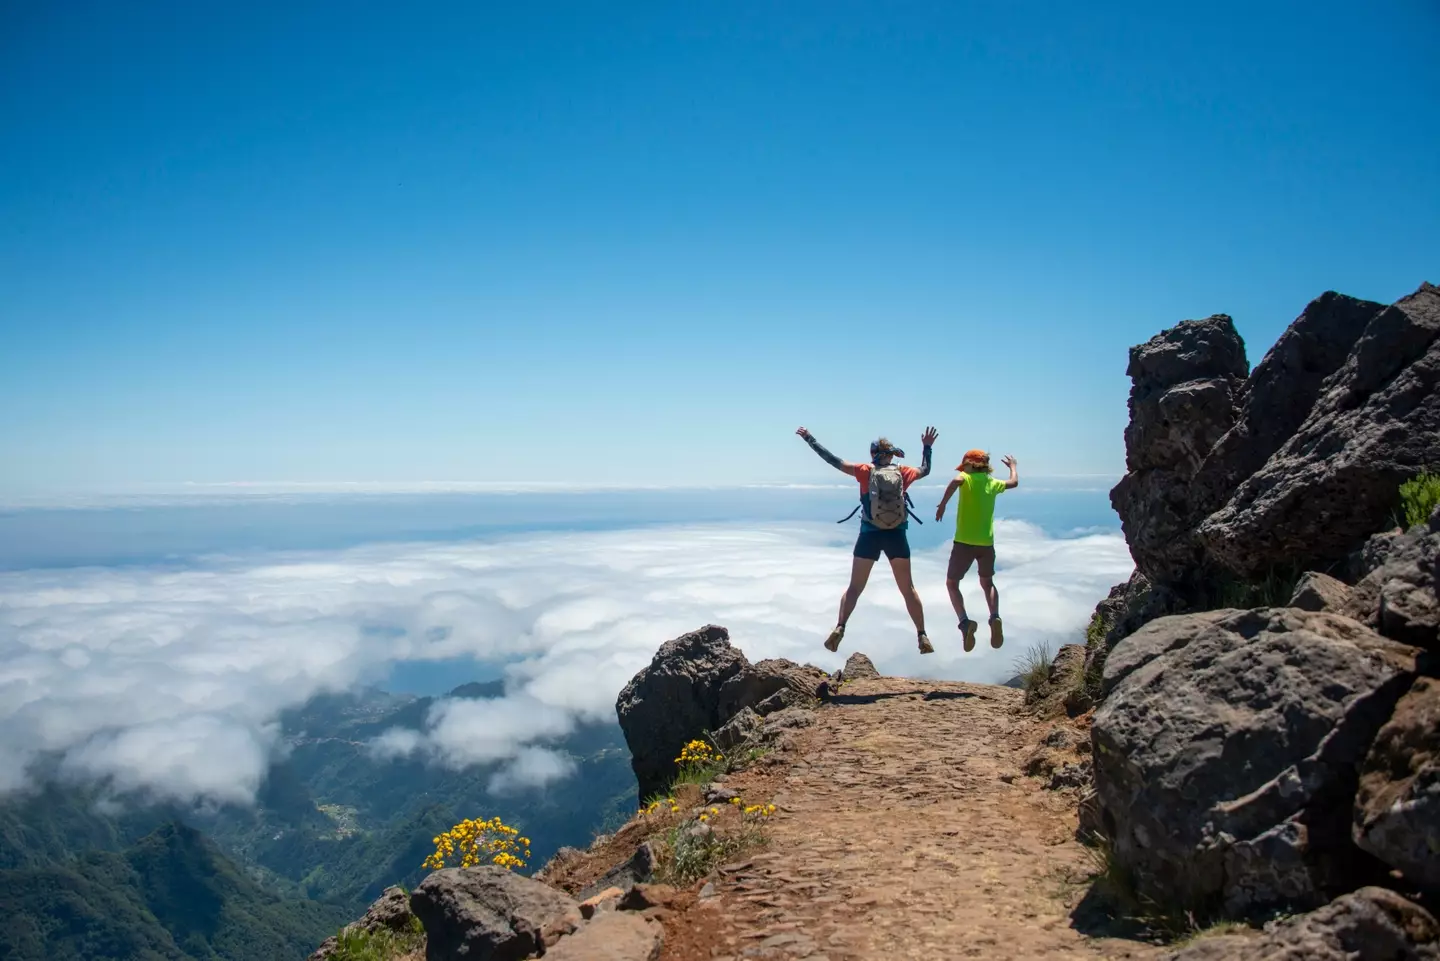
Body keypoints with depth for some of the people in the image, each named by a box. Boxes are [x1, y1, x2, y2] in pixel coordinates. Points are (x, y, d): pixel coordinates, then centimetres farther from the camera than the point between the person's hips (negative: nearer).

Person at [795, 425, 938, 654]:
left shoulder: (865, 471, 0)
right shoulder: (903, 473, 5)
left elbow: (833, 460, 2)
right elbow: (925, 470, 26)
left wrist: (809, 439, 8)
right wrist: (927, 447, 38)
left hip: (870, 535, -1)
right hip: (896, 536, 1)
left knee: (854, 588, 6)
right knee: (908, 588, 10)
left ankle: (839, 628, -10)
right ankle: (922, 637, 7)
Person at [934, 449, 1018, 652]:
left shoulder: (966, 478, -2)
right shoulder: (993, 483, 13)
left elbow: (956, 481, -28)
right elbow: (1014, 482, 34)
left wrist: (942, 504, -23)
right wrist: (1013, 466, 52)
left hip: (964, 542, -4)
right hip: (987, 543, 5)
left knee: (952, 583, 10)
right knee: (987, 583, 25)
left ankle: (965, 622, -12)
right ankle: (995, 618, -1)